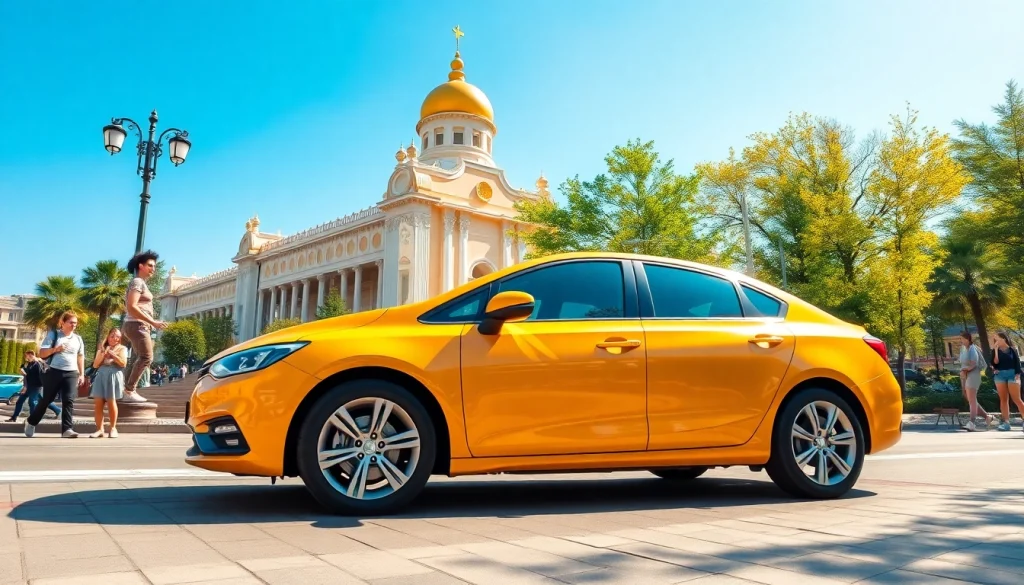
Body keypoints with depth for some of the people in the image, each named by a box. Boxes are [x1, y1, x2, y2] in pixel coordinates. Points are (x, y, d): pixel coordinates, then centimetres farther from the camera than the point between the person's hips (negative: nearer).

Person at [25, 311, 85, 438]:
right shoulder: (53, 334, 0)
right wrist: (55, 349, -21)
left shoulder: (78, 338, 12)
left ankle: (67, 429, -14)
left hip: (71, 373, 2)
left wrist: (82, 374, 12)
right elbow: (41, 353, -3)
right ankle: (31, 422, 32)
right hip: (54, 372, -2)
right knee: (46, 399, 8)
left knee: (69, 400, -10)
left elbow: (80, 357, 17)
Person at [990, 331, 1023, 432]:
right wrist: (995, 350, -8)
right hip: (999, 375, 3)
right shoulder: (995, 351, 8)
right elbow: (995, 363, -4)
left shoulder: (1012, 349, 1)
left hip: (1012, 374, -3)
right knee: (1003, 399, 2)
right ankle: (1006, 422, 3)